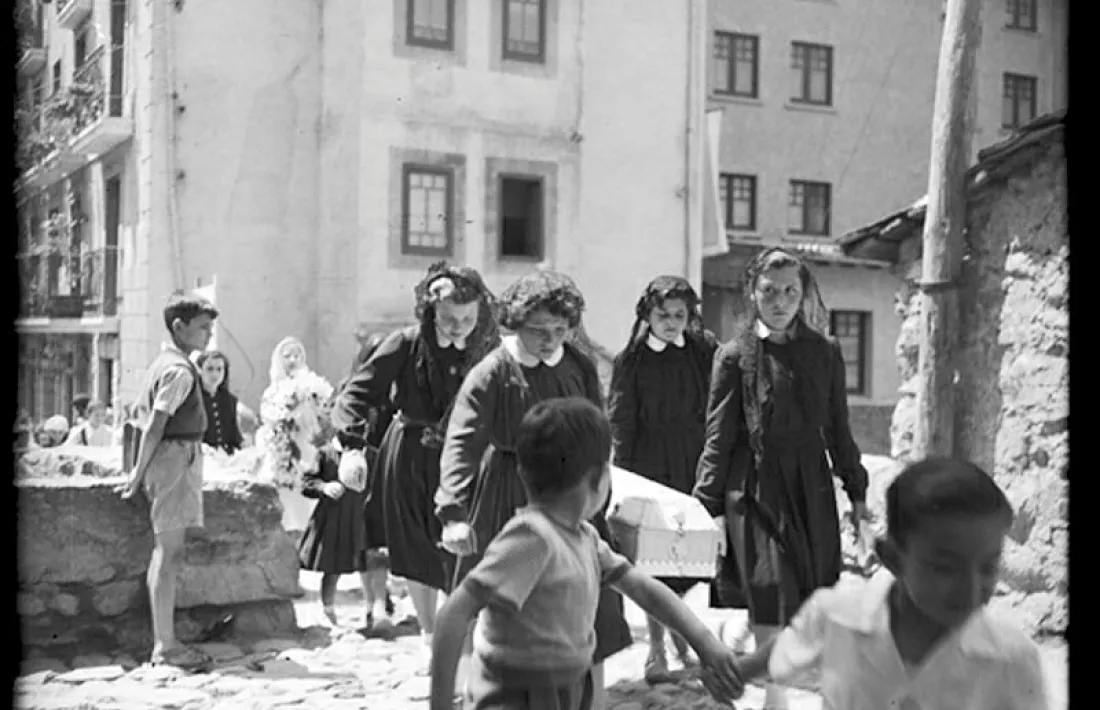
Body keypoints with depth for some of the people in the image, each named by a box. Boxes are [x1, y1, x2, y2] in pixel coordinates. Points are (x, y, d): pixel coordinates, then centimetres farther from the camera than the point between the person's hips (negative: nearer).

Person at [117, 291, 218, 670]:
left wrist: (142, 471, 20)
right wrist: (140, 473, -14)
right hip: (176, 458, -10)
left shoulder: (163, 362, 15)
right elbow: (155, 425, -17)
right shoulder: (180, 370, -14)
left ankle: (163, 641, 17)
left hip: (169, 459, 10)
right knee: (169, 552, -7)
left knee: (165, 551, 12)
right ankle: (166, 645, -4)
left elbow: (143, 413, 19)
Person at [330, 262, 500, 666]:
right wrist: (353, 445, -29)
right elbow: (357, 393, -16)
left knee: (457, 557, -8)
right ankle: (429, 636, 36)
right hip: (409, 458, 0)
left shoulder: (485, 354, -8)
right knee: (417, 556, 14)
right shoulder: (406, 345, -13)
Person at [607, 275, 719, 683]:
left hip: (696, 465, 2)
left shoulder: (705, 352, 3)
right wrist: (626, 476, -3)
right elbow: (620, 421, 0)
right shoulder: (631, 360, -2)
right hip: (651, 467, -2)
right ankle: (656, 648, 12)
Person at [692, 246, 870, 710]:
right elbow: (719, 438, -3)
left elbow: (838, 430, 13)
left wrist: (857, 492, 13)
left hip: (811, 489, 3)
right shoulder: (735, 356, -2)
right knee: (769, 607, -7)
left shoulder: (824, 353, 6)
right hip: (756, 492, -3)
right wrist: (708, 505, -10)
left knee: (808, 609, 6)